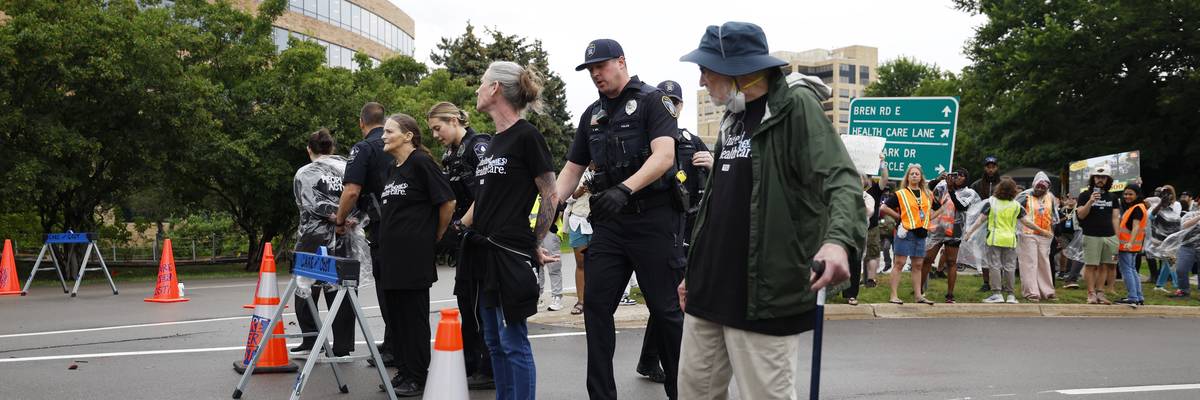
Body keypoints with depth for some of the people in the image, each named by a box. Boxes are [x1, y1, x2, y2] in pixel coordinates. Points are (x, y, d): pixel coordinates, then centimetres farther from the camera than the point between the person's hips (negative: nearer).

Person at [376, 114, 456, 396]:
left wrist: (435, 236, -3)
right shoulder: (392, 170, 16)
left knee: (414, 317, -2)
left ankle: (417, 378, 5)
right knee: (396, 315, 11)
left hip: (415, 256, -8)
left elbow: (448, 202, -12)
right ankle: (403, 371, 20)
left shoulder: (421, 163, -9)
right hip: (391, 256, 8)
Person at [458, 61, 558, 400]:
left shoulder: (527, 136, -10)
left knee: (513, 343, -6)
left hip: (509, 253, -9)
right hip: (484, 250, 9)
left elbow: (550, 198, -9)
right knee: (494, 342, 12)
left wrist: (535, 245, -5)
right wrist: (459, 228, 20)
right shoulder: (494, 140, 15)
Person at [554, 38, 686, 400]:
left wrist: (624, 189, -31)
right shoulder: (592, 115, 16)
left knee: (666, 309, -1)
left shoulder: (652, 100, -4)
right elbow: (572, 169, 18)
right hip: (610, 222, 6)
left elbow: (663, 156, -17)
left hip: (653, 219, -6)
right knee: (596, 307, 2)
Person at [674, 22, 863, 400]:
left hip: (764, 294, -8)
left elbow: (841, 178, -23)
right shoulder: (733, 117, 16)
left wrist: (839, 240, -43)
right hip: (711, 290, 8)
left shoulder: (796, 105, -10)